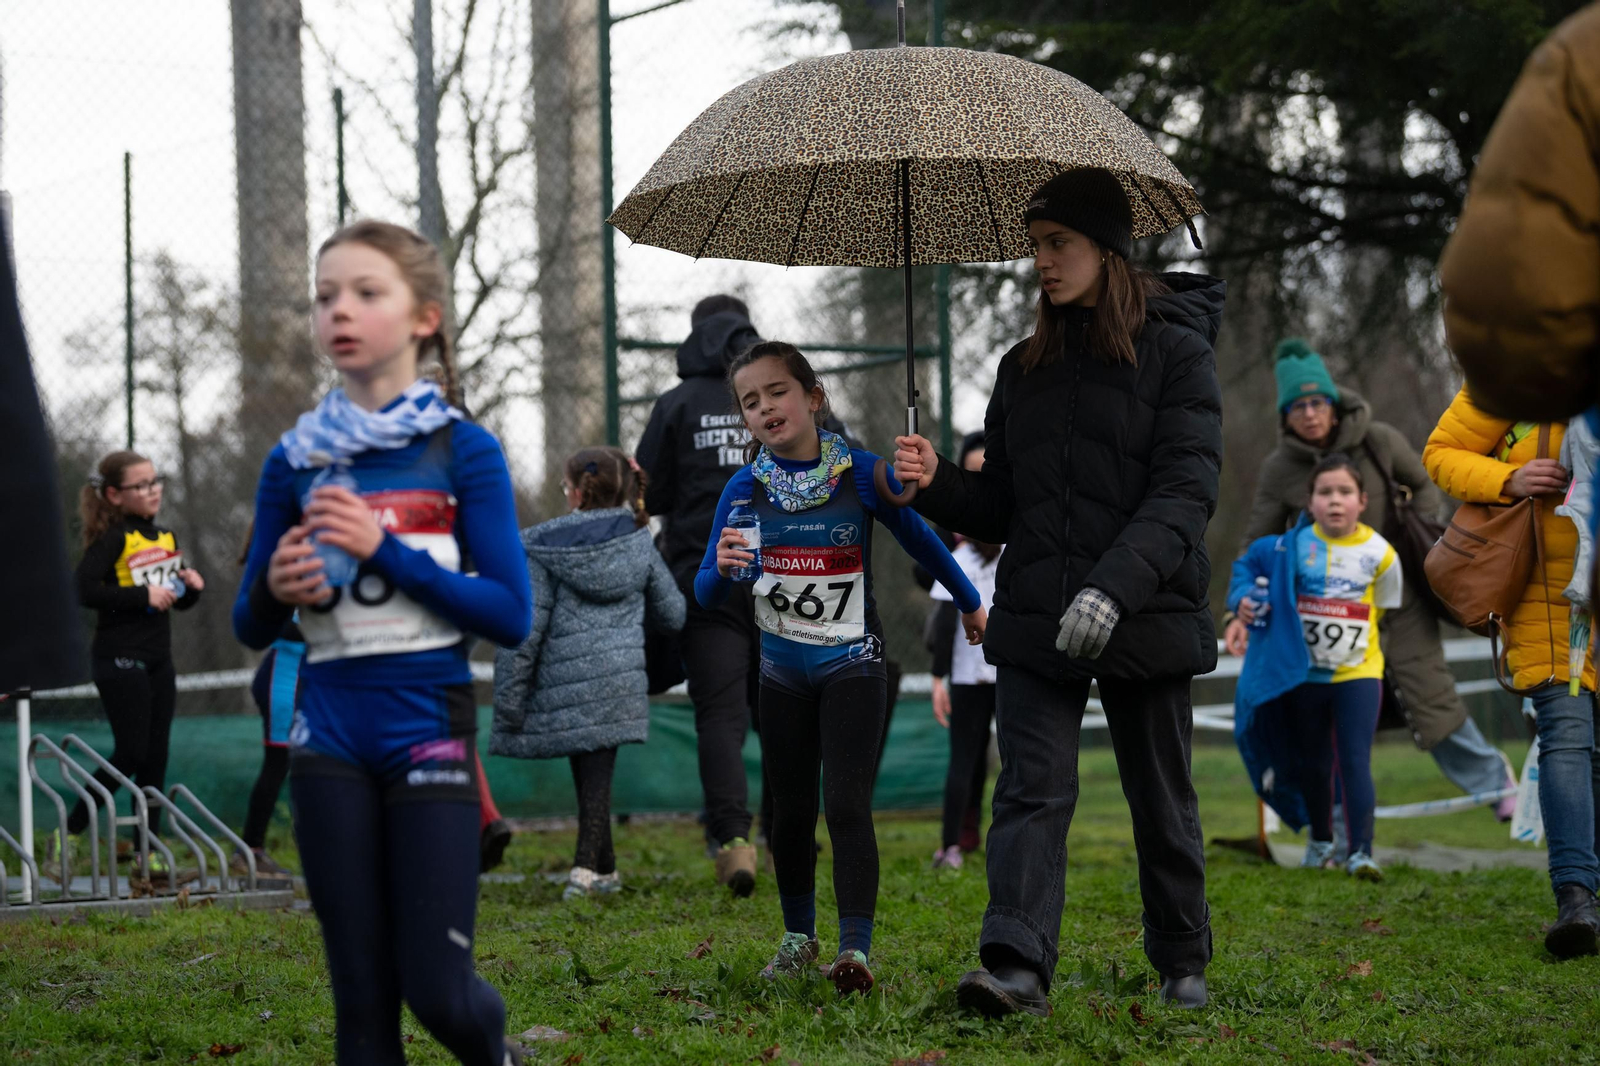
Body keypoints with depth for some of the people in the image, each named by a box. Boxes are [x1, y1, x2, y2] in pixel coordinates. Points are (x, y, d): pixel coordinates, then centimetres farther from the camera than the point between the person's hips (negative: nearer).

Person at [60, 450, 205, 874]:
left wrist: (191, 587, 1)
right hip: (121, 662, -7)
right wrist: (142, 595, -21)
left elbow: (179, 600, 23)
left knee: (155, 759, 5)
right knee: (130, 754, -9)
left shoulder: (166, 538, 13)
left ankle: (149, 853, 9)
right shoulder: (113, 539, -9)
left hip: (158, 663, 7)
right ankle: (70, 832, 4)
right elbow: (84, 589, -22)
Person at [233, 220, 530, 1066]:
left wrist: (385, 551, -16)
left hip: (429, 732, -3)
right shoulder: (295, 460, 7)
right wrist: (276, 589, -11)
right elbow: (251, 627, 13)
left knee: (437, 989, -3)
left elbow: (511, 615, -8)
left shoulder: (463, 452, -2)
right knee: (361, 993, 2)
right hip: (330, 738, 3)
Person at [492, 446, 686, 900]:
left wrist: (509, 704, -2)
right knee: (598, 771, 2)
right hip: (621, 682, 2)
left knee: (587, 774, 11)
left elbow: (524, 630, -6)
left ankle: (603, 868, 19)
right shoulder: (638, 543, 6)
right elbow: (674, 615, 14)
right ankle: (588, 865, -10)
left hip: (565, 684, -2)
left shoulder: (543, 548, -4)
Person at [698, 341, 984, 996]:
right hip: (782, 669, 3)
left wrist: (969, 604, 19)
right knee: (791, 811, 11)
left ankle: (855, 949, -17)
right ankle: (798, 937, 27)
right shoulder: (745, 489, -3)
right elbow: (706, 596, -3)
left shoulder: (860, 473, -9)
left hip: (851, 665, -3)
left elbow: (920, 541, 7)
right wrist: (722, 567, -27)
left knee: (846, 805, -14)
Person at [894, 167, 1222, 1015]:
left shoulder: (1175, 352, -2)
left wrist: (1116, 586, -25)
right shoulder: (1024, 370, 14)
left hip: (1144, 620, -4)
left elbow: (1186, 490, -12)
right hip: (1037, 623, 4)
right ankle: (1016, 966, -19)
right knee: (1031, 786, -10)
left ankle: (1183, 963, 23)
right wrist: (937, 486, -6)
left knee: (1162, 801, 8)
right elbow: (1000, 506, 16)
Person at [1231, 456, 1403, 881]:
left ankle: (1361, 851, -15)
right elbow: (1248, 563, 8)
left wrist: (1357, 630, 7)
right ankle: (1320, 841, 36)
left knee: (1355, 762, -13)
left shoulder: (1379, 553, -6)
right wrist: (1243, 596, -8)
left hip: (1358, 673, -2)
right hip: (1304, 674, 2)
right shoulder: (1294, 546, -8)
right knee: (1314, 763, 16)